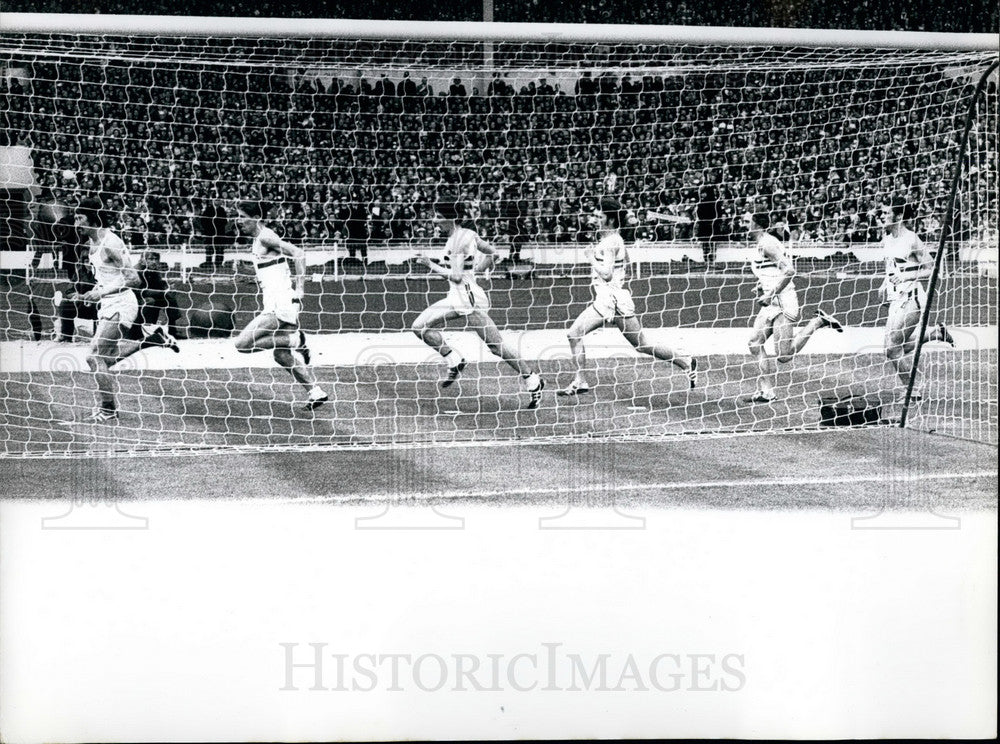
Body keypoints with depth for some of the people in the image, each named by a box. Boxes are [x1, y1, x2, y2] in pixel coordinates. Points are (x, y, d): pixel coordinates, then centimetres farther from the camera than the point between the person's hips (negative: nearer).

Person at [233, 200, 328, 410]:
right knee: (281, 355, 19)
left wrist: (299, 289, -23)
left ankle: (294, 340, -8)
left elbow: (298, 253, -22)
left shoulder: (265, 237, -13)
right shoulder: (259, 238, 15)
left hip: (281, 305, -10)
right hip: (277, 305, 10)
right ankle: (316, 393, 23)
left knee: (242, 344, -13)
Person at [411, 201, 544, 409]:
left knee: (496, 346, -4)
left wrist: (431, 265, -15)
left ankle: (532, 380, 6)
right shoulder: (468, 234, 9)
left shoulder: (457, 240, -18)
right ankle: (454, 361, 9)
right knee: (419, 327, 4)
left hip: (468, 298, -10)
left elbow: (456, 276, -24)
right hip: (457, 298, 10)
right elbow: (492, 253, 18)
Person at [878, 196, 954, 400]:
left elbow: (932, 270, -11)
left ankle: (912, 392, 4)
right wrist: (886, 282, 11)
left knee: (893, 349, -10)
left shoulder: (911, 240, -14)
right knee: (900, 347, 13)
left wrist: (906, 276, -21)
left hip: (911, 298, -8)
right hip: (896, 298, 8)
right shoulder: (887, 239, 9)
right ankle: (937, 332, 30)